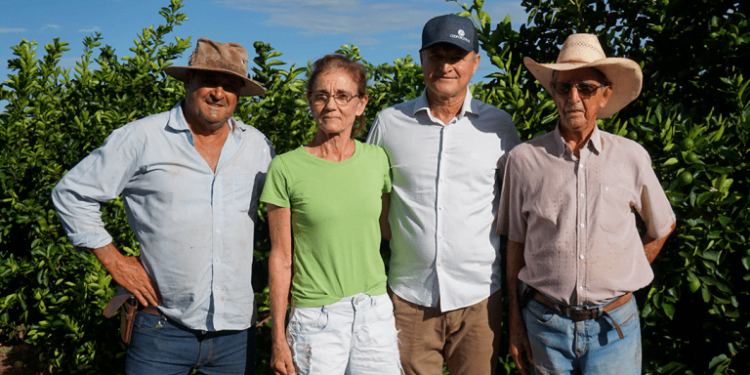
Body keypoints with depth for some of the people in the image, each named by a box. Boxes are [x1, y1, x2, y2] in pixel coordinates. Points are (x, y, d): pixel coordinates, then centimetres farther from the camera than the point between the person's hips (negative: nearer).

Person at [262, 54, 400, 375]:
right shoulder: (286, 168, -7)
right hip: (315, 318, -3)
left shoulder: (377, 159, 2)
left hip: (375, 312, 3)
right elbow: (281, 257, -4)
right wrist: (278, 336, -2)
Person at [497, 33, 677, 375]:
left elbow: (662, 227, 15)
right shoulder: (524, 159, -4)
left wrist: (623, 280, 8)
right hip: (544, 324, 0)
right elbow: (516, 244, 2)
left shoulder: (632, 158, -1)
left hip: (614, 327, 1)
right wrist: (515, 323, 2)